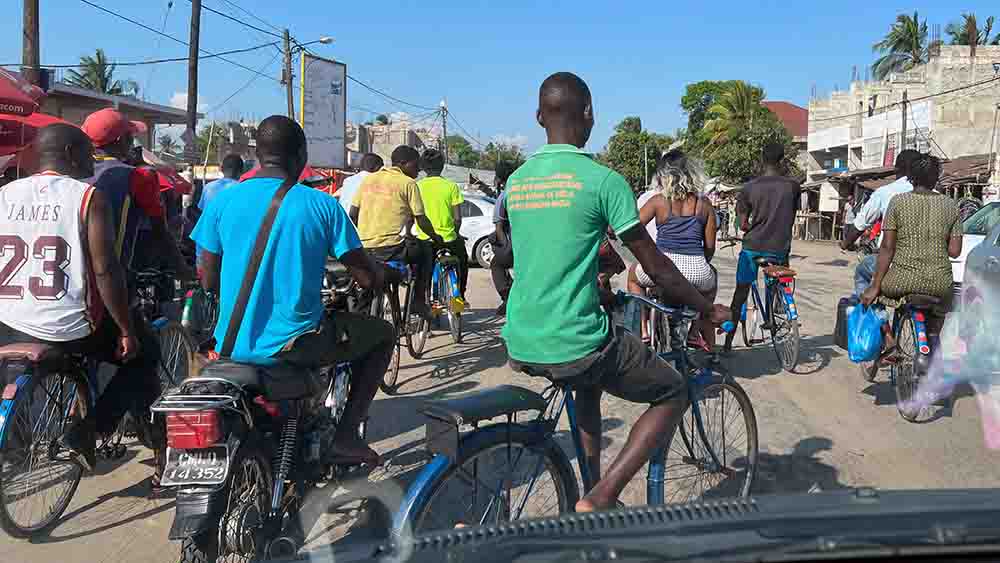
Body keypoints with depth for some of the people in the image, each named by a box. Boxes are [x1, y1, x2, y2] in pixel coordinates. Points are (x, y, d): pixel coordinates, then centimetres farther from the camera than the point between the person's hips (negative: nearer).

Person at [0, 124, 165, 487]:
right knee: (145, 352, 16)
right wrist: (127, 331, -7)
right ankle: (86, 431, 3)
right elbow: (105, 271, -15)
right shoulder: (88, 197, -9)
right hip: (70, 331, -5)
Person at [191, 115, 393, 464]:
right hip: (293, 345, -4)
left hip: (232, 345, 4)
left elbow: (209, 282, 6)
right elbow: (368, 279, -5)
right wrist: (384, 274, 19)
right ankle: (345, 437, 10)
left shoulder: (223, 200, 1)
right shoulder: (323, 205, -7)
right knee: (382, 334, 19)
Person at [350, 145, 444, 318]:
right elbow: (421, 221, -3)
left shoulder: (369, 179, 13)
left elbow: (352, 215, 12)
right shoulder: (408, 183, -3)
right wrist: (436, 237, 15)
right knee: (426, 249, 22)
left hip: (364, 249, 6)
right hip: (392, 249, -5)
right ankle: (419, 301, 18)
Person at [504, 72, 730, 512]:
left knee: (591, 381, 36)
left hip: (520, 345, 7)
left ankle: (592, 488, 34)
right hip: (574, 344, -7)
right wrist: (708, 308, 11)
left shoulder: (515, 181, 9)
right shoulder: (602, 179, -10)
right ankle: (601, 498, 2)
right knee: (673, 394, 14)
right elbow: (655, 265, -4)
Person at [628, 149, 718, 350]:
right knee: (711, 278, 40)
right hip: (698, 271, 2)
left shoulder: (658, 201, 2)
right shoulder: (704, 203, 9)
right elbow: (710, 247, 12)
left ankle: (643, 331, 23)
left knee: (634, 274, 32)